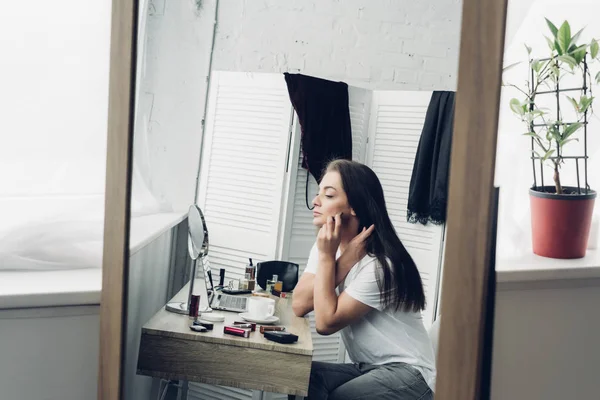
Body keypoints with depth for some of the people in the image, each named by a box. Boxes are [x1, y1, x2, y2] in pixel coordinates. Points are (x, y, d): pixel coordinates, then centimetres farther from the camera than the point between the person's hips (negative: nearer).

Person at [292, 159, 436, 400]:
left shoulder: (380, 265, -20)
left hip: (407, 373, -7)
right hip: (366, 369, 7)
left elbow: (326, 322, -20)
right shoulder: (328, 245, 4)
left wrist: (327, 257, -19)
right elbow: (299, 306, -11)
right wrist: (346, 256, -18)